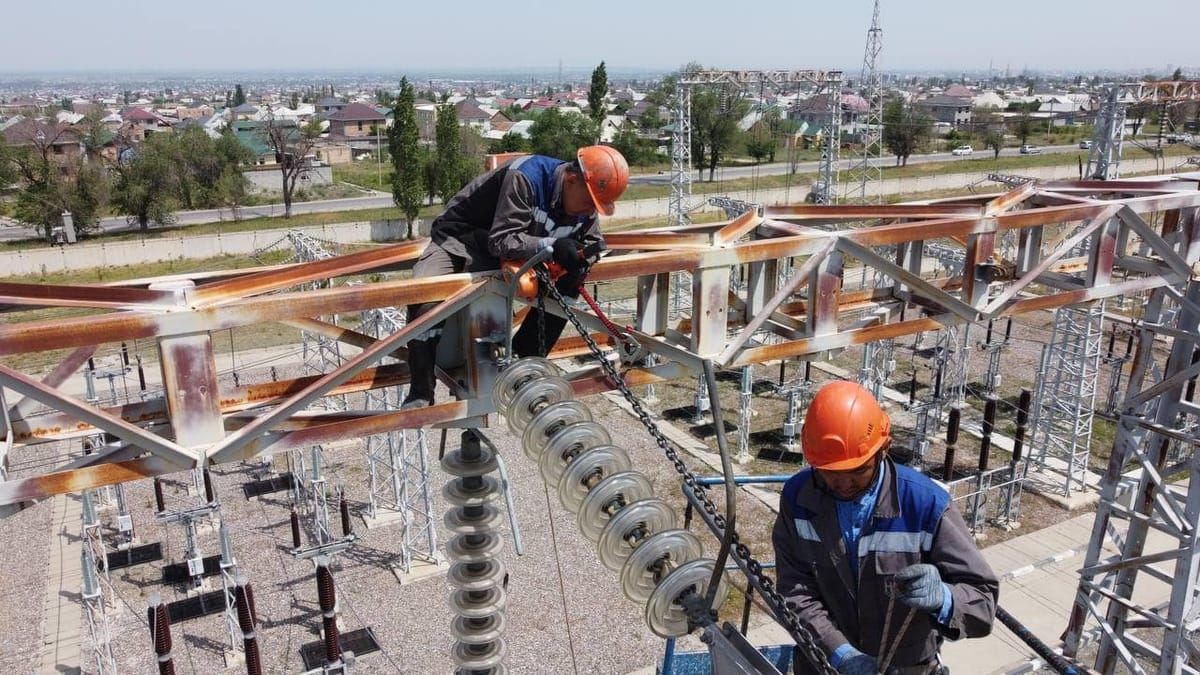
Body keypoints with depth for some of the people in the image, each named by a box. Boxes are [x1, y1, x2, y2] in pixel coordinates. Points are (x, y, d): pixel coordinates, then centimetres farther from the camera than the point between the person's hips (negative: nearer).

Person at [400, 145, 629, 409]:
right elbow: (503, 240, -34)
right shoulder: (524, 178, -31)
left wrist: (582, 255, -19)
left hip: (510, 254, 6)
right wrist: (552, 246, -46)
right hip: (458, 239, -6)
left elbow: (592, 240, 4)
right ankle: (421, 393, -19)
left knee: (567, 285, -10)